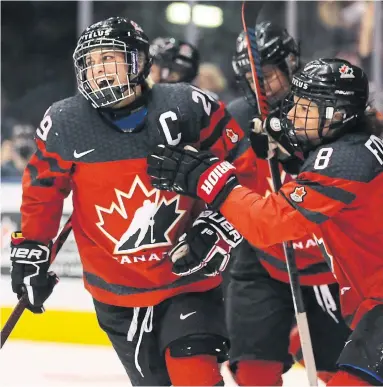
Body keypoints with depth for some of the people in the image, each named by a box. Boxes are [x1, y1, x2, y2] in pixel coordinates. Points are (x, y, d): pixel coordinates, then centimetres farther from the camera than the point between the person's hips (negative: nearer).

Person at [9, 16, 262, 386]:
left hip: (189, 277, -2)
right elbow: (42, 191, 7)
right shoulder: (64, 124, -7)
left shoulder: (188, 107, -12)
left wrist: (220, 224, -10)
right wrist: (30, 251, 8)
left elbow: (241, 165, -3)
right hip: (117, 293, 2)